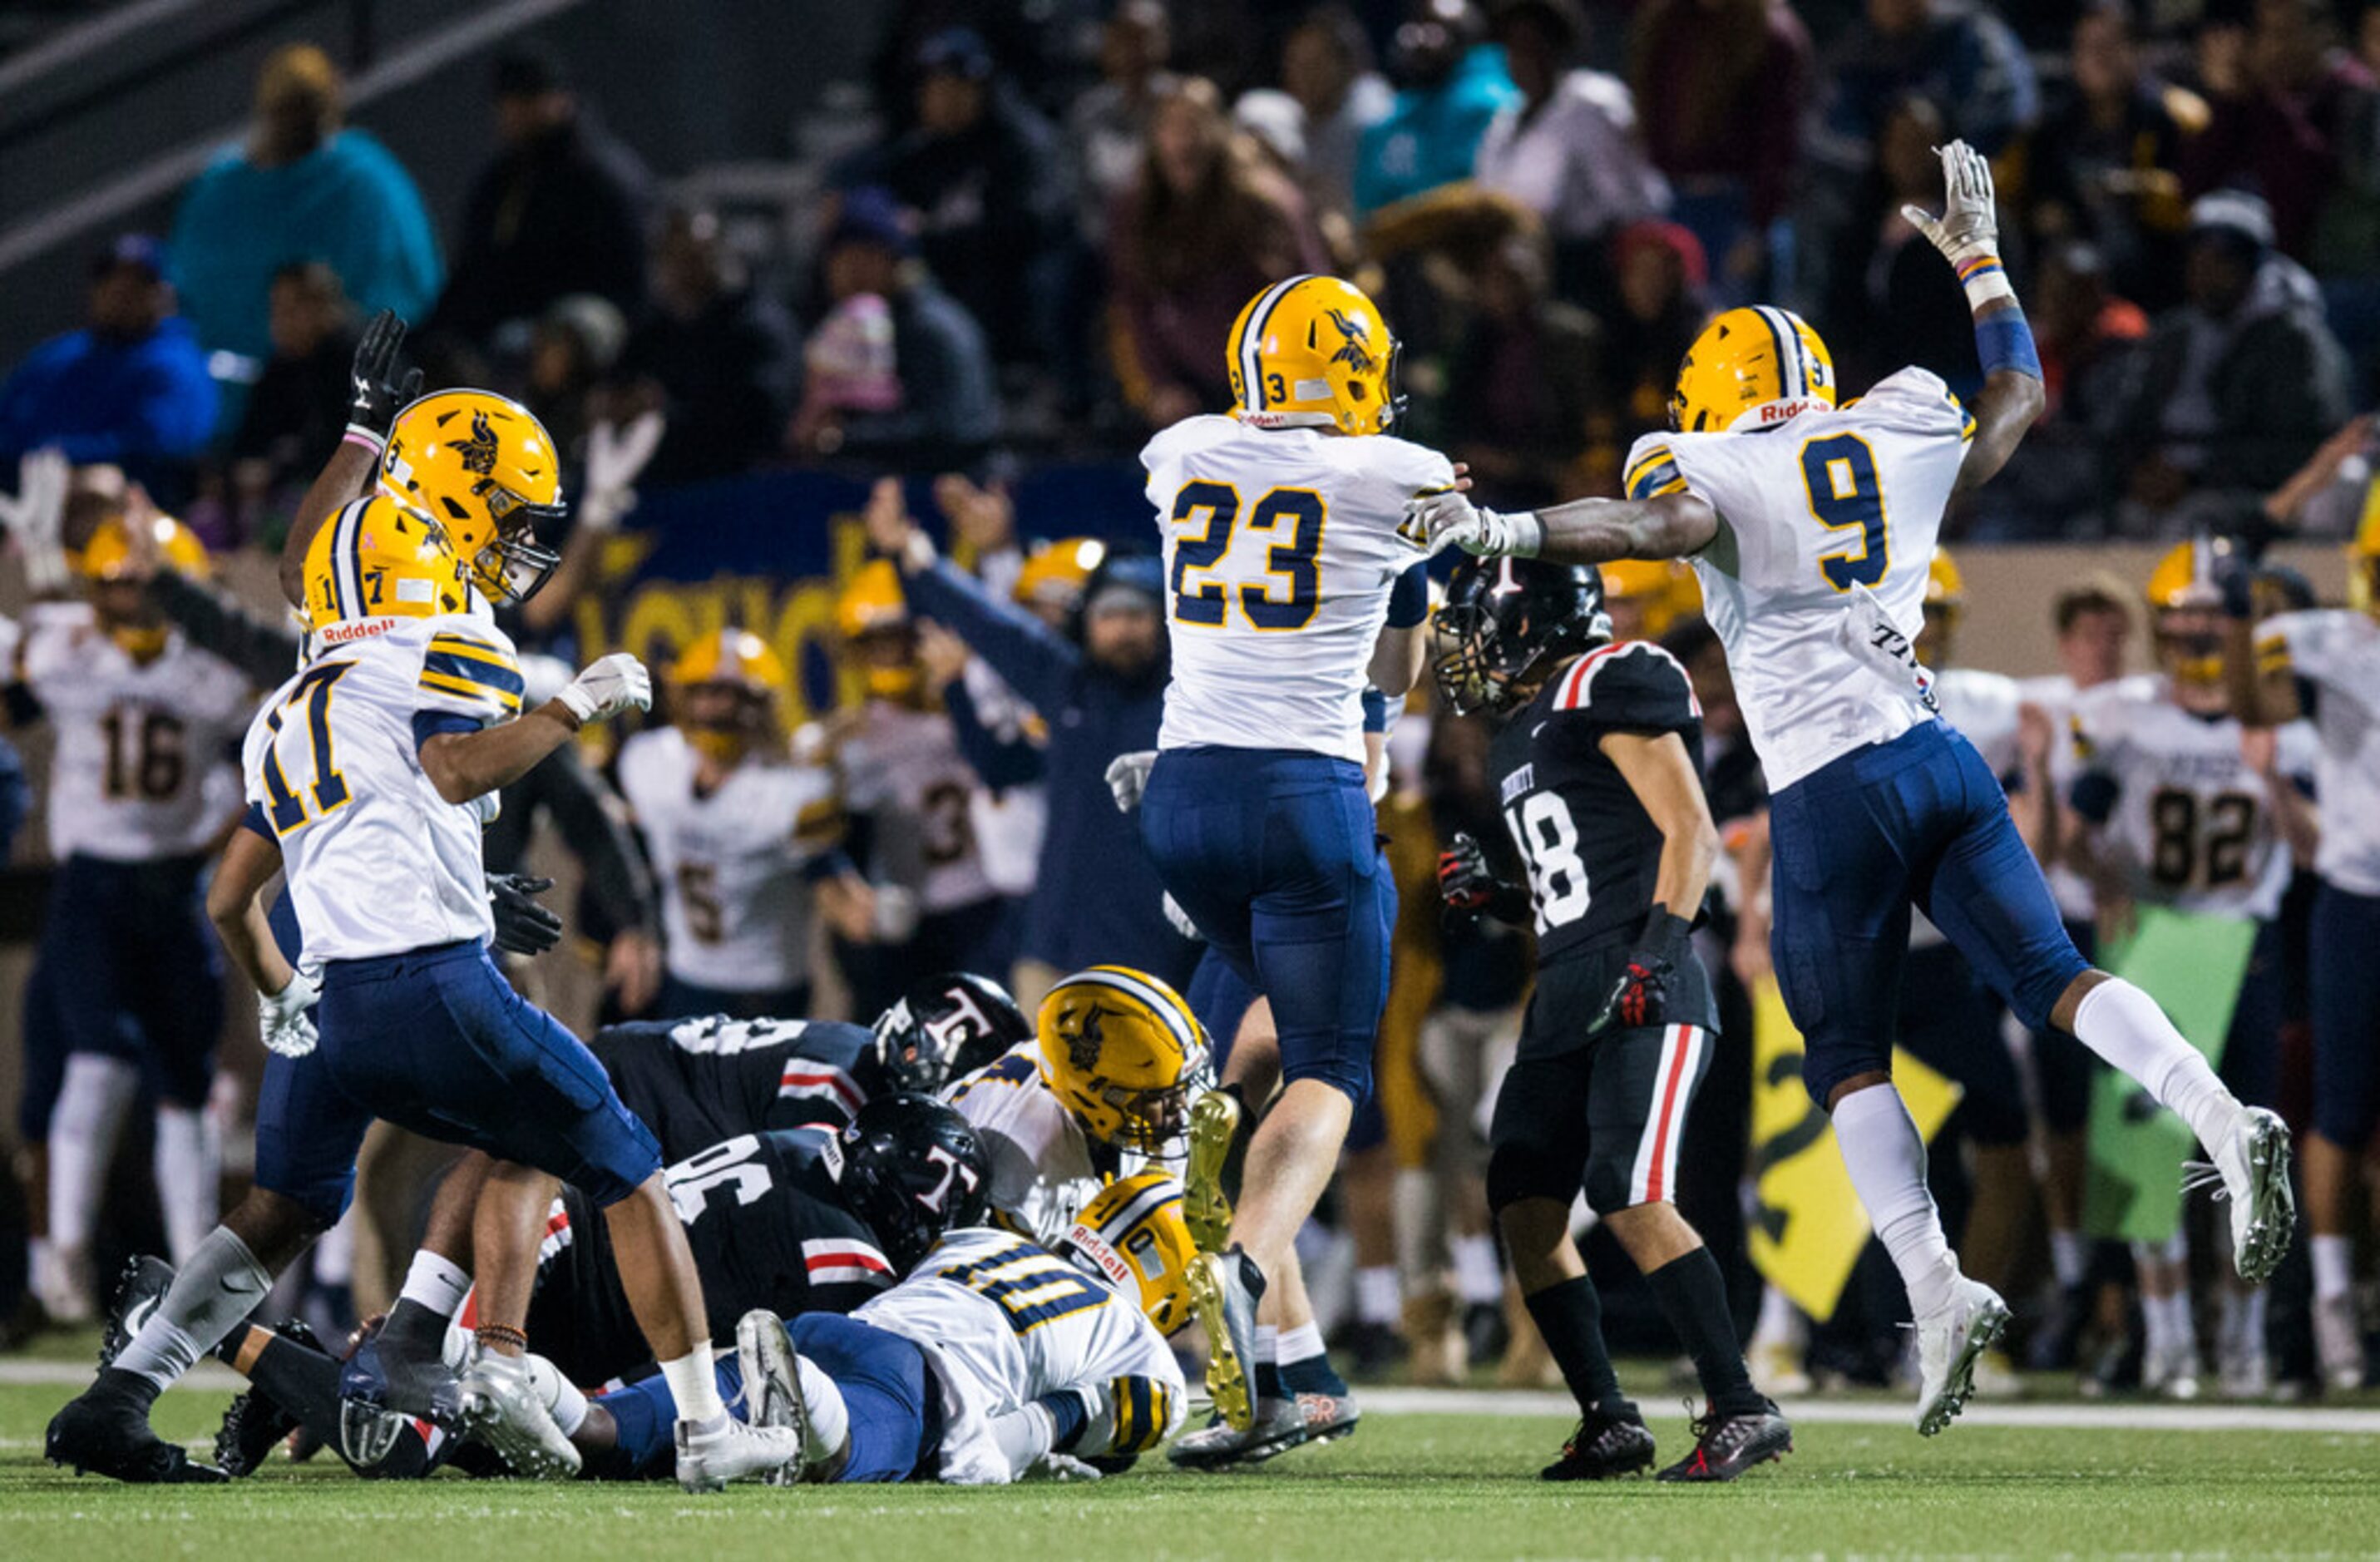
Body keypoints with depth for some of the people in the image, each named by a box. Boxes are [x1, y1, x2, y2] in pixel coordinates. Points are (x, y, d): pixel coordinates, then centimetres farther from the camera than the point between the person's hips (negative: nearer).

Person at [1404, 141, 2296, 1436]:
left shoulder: (1716, 473, -1)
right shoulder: (1900, 441, 15)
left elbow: (1653, 525, -24)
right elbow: (2018, 397, 33)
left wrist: (1505, 531, -34)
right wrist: (1976, 256, 43)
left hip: (1830, 793, -4)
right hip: (1940, 756, 4)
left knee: (1849, 1061, 4)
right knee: (2052, 977, 2)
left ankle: (1938, 1292, -7)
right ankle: (2220, 1118, -22)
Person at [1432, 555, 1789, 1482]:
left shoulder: (1610, 687, -5)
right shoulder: (1521, 735, 23)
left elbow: (1691, 834, -12)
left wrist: (1654, 953, -21)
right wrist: (1493, 901, 13)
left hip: (1644, 995, -10)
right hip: (1568, 1002, 10)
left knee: (1632, 1199, -20)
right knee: (1524, 1205, 3)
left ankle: (1741, 1412, -18)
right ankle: (1608, 1422, 8)